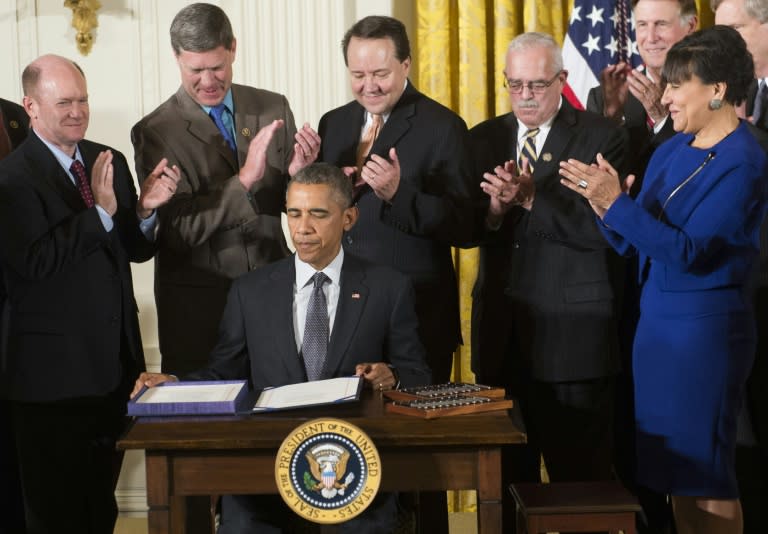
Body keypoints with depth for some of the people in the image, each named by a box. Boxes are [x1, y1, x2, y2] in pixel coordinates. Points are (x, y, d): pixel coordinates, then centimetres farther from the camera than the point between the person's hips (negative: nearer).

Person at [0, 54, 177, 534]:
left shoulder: (110, 161, 7)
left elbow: (136, 250, 8)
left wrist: (146, 208, -12)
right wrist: (100, 210, -25)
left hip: (116, 363, 6)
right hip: (54, 370, -6)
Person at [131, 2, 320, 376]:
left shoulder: (273, 108, 3)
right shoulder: (154, 132, -8)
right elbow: (178, 230, -14)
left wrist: (298, 173, -15)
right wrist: (245, 179, -25)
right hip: (197, 303, -2)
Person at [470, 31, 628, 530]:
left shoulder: (603, 136, -4)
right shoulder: (484, 139, 11)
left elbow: (602, 226, -15)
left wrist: (530, 198, -22)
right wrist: (494, 209, -15)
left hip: (573, 333, -4)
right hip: (502, 330, 4)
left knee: (578, 475, 3)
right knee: (506, 473, 12)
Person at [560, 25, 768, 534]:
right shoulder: (673, 150, 9)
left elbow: (688, 251, -22)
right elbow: (633, 242, 9)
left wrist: (616, 204, -26)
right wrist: (603, 201, -9)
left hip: (704, 328, -8)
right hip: (656, 321, 8)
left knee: (704, 474, 3)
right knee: (672, 464, 13)